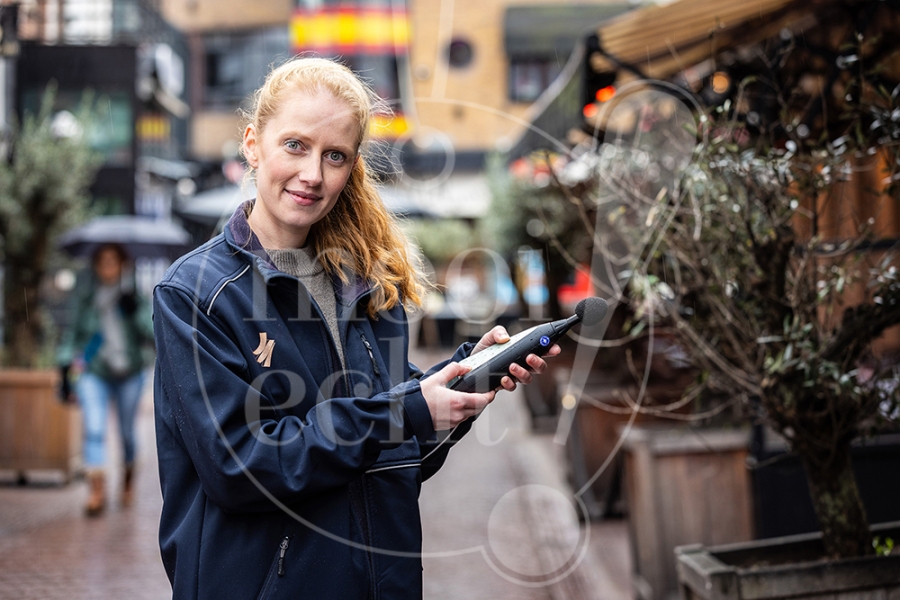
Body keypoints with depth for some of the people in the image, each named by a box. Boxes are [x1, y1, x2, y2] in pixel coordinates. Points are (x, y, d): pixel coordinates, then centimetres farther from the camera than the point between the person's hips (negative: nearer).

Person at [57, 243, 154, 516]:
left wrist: (136, 310, -21)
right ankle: (97, 491, -21)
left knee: (127, 432, 12)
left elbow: (152, 335, -6)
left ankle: (128, 480, 38)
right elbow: (72, 332, 7)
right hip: (93, 372, -1)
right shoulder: (84, 294, 2)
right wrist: (65, 370, 1)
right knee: (94, 429, -18)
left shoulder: (133, 294, 1)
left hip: (129, 373, 1)